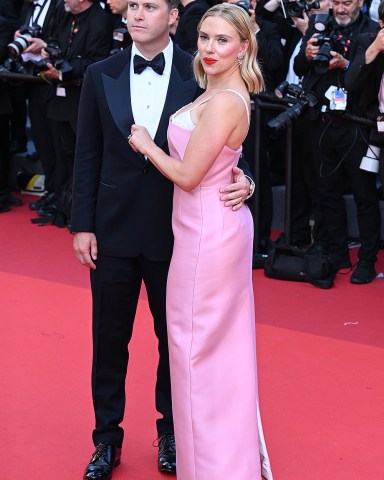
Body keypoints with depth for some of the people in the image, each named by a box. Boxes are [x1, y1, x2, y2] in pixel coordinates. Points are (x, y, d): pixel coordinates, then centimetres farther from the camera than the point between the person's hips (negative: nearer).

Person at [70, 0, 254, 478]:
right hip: (114, 230, 1)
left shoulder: (198, 76, -6)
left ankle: (170, 430, 32)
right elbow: (87, 156, 2)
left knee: (174, 335, 13)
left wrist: (241, 180, -22)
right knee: (109, 336, 10)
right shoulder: (101, 75, 0)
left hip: (175, 232, -1)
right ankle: (107, 437, 26)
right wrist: (82, 225, -1)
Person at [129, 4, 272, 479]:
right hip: (224, 226, 10)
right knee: (224, 346, 18)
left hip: (207, 235, -10)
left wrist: (145, 144, -7)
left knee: (196, 347, 2)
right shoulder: (225, 94, 7)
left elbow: (188, 174, -19)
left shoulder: (223, 103, -23)